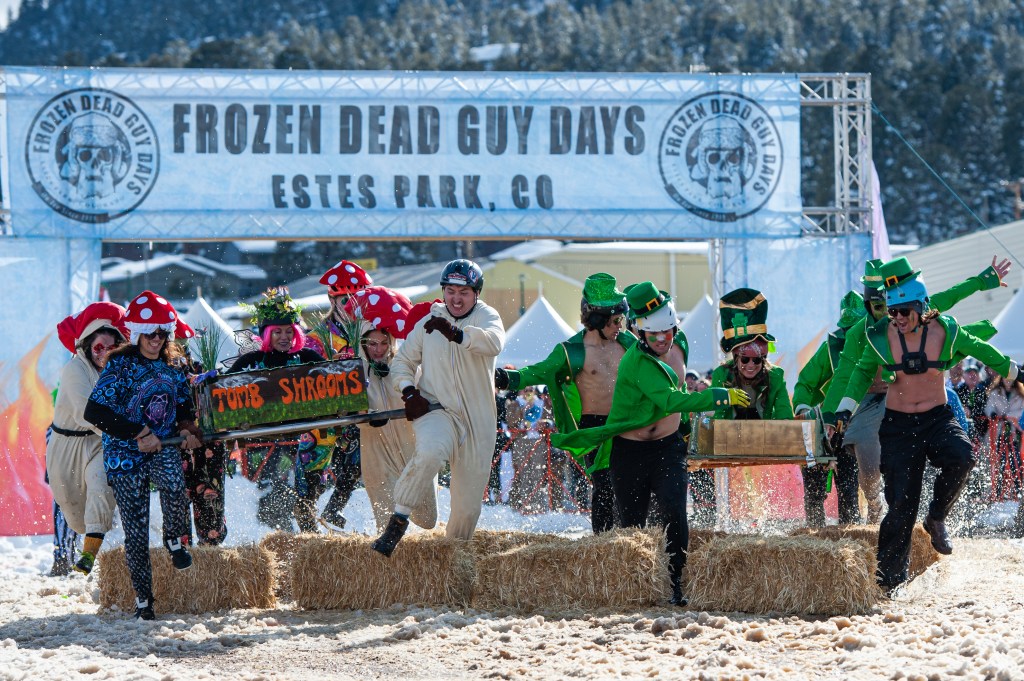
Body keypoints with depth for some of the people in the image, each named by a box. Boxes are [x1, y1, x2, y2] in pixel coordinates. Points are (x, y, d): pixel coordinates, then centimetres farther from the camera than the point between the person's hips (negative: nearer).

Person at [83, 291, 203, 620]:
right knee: (136, 531, -4)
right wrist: (139, 433, -19)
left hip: (163, 447, 3)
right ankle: (143, 599, 8)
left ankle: (176, 540, -8)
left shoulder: (171, 365, 7)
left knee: (173, 483, -34)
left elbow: (184, 405, 20)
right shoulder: (120, 366, -8)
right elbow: (94, 411, -17)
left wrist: (188, 428, -4)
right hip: (125, 453, -2)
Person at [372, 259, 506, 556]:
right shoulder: (427, 324, 8)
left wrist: (457, 335, -41)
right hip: (435, 409, 0)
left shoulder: (486, 316, 1)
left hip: (478, 420, 0)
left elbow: (494, 342, -22)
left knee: (468, 505, 2)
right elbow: (402, 362, 18)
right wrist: (409, 392, -3)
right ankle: (398, 520, -27)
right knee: (430, 452, -36)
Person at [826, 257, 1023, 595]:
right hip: (898, 424, 0)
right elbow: (863, 372, 12)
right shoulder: (881, 337, -6)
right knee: (901, 502, -7)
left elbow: (980, 350, 11)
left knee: (961, 456, -31)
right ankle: (889, 576, 5)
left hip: (938, 418, 0)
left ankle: (937, 518, -6)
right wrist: (845, 409, 6)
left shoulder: (945, 331, -7)